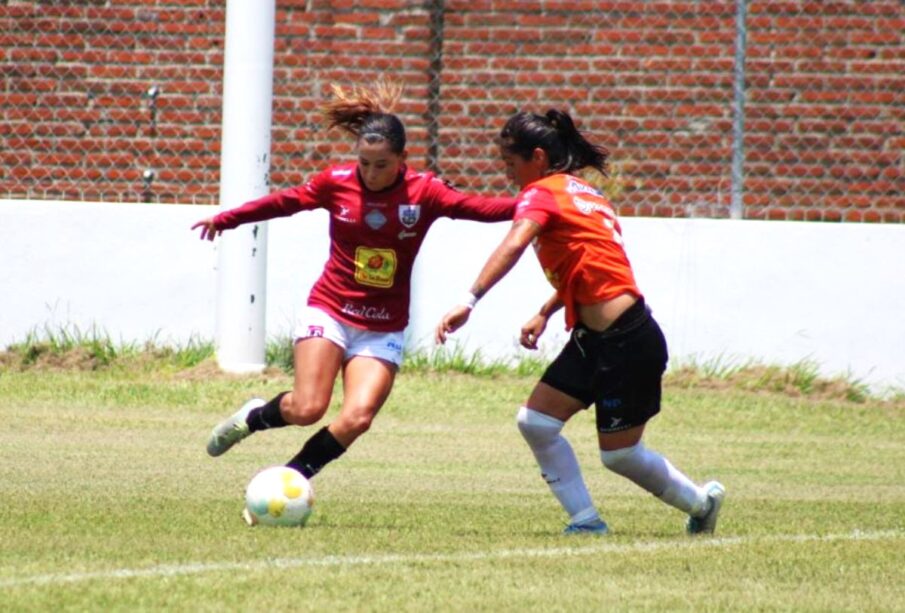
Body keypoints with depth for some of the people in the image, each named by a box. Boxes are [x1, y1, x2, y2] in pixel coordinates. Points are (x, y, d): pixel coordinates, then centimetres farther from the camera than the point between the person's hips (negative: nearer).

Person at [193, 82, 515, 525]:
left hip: (383, 329, 1)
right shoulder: (337, 182, -4)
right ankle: (252, 418, 14)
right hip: (329, 310, -1)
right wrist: (226, 219, 18)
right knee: (308, 408, -18)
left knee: (357, 419, -16)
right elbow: (285, 202, 11)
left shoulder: (423, 192, -7)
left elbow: (479, 208, -16)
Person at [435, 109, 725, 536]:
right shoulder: (577, 191, 15)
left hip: (627, 341, -9)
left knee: (620, 454, 3)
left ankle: (700, 501, 22)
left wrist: (469, 301, -41)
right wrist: (545, 313, 18)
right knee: (535, 422, 4)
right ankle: (586, 520, 8)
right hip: (594, 340, 9)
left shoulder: (542, 194, -12)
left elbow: (513, 246, -32)